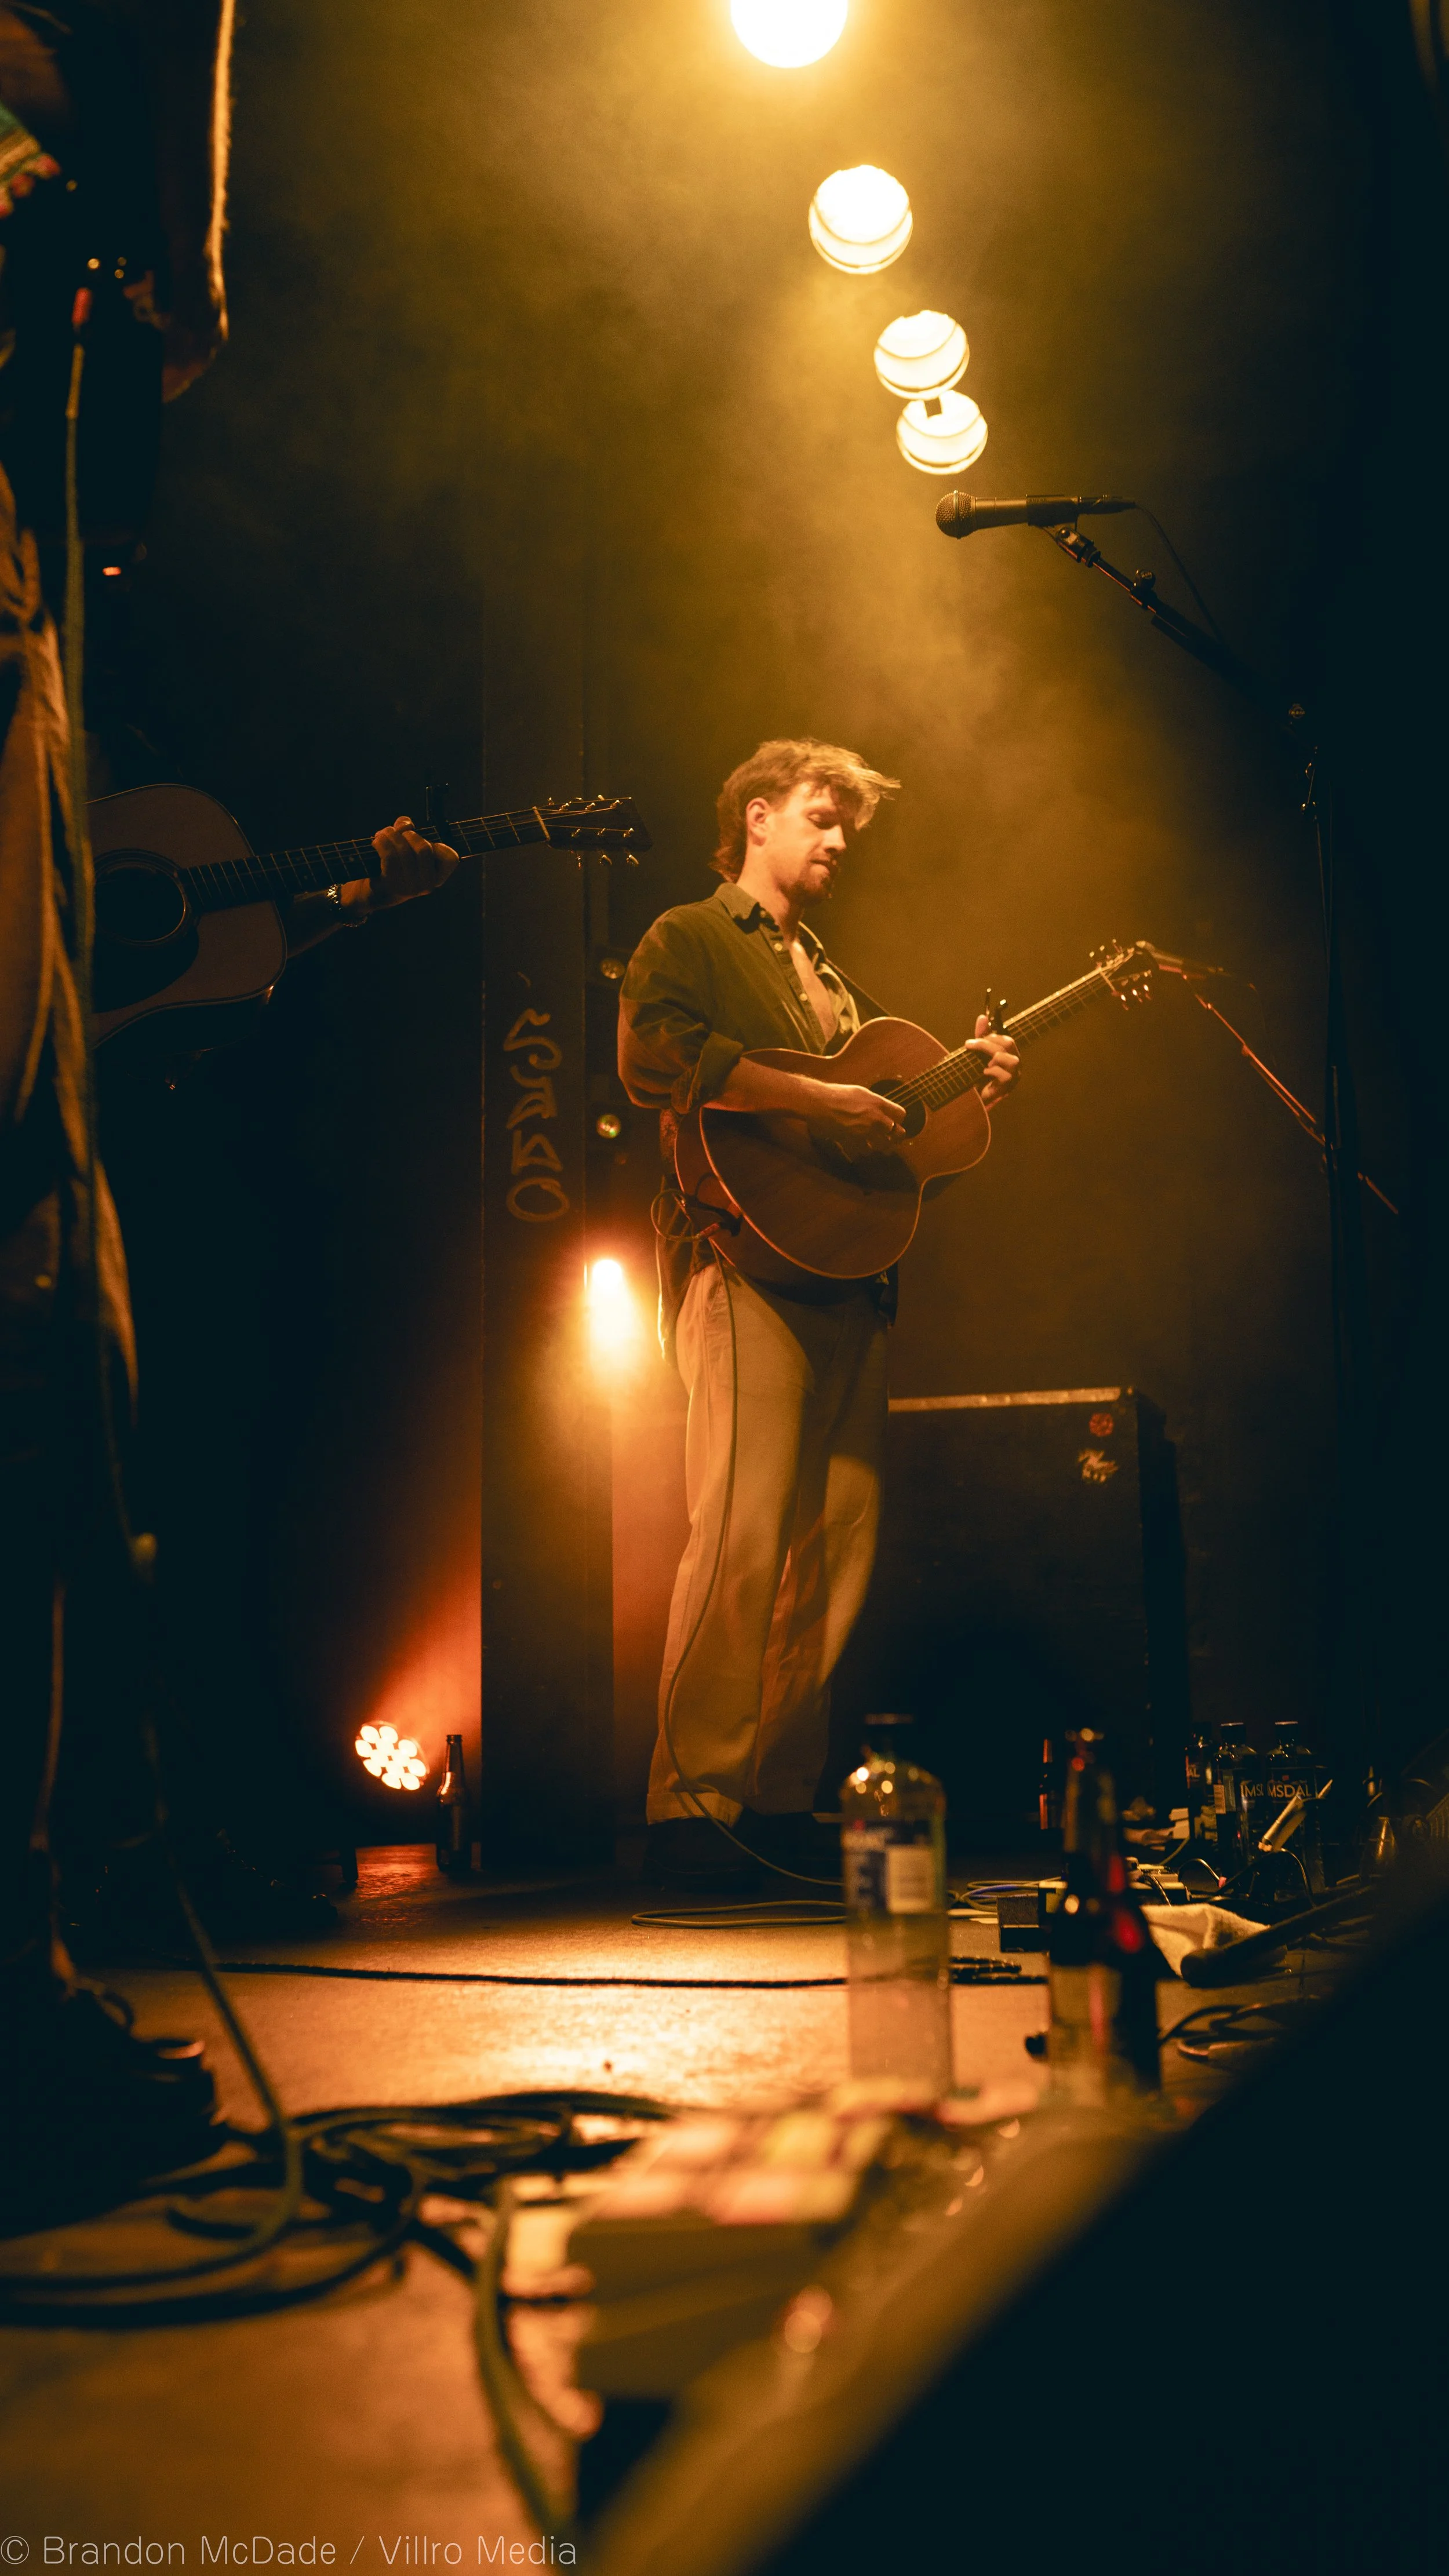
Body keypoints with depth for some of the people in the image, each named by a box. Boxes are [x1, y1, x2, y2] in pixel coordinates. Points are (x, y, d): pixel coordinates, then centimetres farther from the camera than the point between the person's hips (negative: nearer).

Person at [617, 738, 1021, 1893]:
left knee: (841, 1539, 3)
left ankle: (782, 1798, 9)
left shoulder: (833, 979, 30)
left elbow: (899, 1114, 32)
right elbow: (651, 1054, -15)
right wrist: (813, 1100, -17)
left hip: (852, 1277, 8)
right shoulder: (688, 941, 6)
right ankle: (689, 1806, -11)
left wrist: (965, 1077, 13)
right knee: (746, 1537, -16)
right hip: (749, 1261, -8)